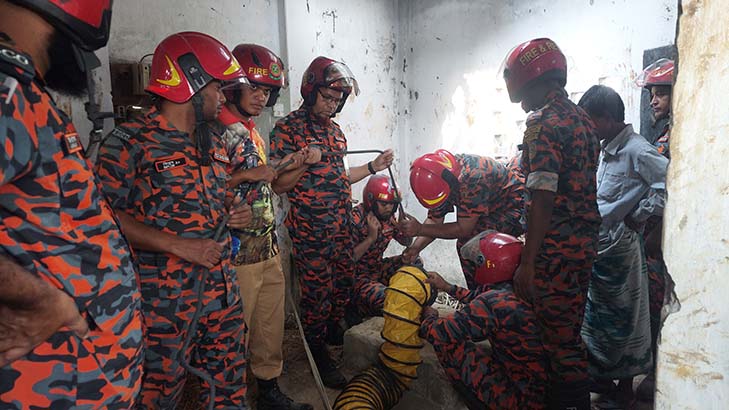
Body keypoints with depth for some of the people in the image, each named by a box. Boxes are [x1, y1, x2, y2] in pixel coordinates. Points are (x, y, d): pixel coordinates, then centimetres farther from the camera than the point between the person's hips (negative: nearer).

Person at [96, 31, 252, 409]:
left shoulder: (212, 143, 14)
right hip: (164, 294, -6)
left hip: (221, 287, 7)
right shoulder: (130, 142, -10)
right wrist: (180, 245, -21)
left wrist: (235, 212, 4)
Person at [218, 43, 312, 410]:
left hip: (268, 246, 9)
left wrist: (284, 168, 10)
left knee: (271, 327, 18)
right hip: (238, 252, -9)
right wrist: (246, 175, -21)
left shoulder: (252, 132, 15)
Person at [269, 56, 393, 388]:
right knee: (317, 290, 3)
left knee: (344, 282, 16)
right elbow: (279, 184, -11)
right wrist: (305, 162, -26)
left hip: (341, 224, 7)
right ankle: (318, 352, 23)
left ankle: (334, 333, 40)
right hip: (310, 229, -7)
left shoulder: (334, 129, 13)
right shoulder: (287, 129, -9)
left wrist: (373, 167, 10)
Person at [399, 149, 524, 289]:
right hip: (494, 209, 8)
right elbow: (434, 220, -4)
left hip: (515, 208, -8)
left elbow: (463, 229, -29)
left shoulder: (472, 179, -36)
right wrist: (415, 247, -19)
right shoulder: (438, 178, -10)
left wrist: (419, 229, -31)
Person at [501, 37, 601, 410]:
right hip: (585, 244, 10)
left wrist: (527, 264, -20)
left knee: (558, 341, 1)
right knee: (571, 336, 19)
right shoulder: (584, 121, 15)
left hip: (555, 250, -10)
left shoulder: (542, 123, -13)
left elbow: (542, 199, -21)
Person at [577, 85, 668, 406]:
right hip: (597, 244, 9)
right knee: (597, 313, 18)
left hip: (619, 246, -8)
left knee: (623, 316, 6)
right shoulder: (604, 149, 11)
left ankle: (625, 386, 24)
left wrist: (640, 216, -17)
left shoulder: (636, 150, -15)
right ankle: (602, 374, 36)